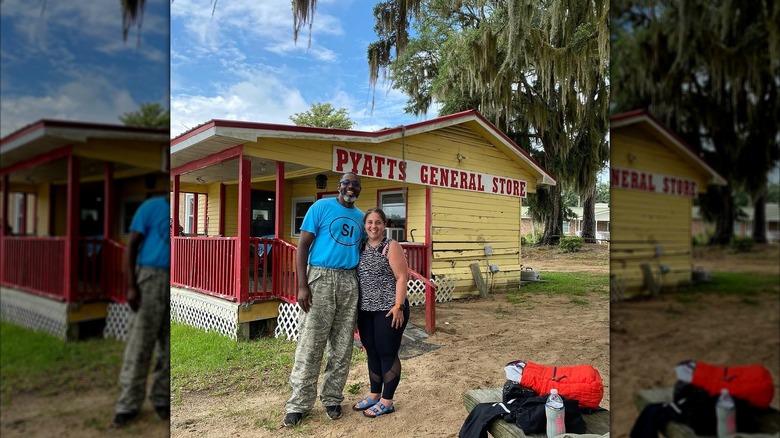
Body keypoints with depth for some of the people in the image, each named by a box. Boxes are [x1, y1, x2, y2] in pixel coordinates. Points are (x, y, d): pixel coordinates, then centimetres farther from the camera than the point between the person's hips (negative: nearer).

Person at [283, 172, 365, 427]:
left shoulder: (361, 217, 14)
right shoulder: (321, 207, 0)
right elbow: (303, 245, -4)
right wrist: (302, 285, -13)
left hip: (349, 281, 5)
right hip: (320, 277, -4)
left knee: (342, 346, 8)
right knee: (310, 344, -2)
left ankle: (332, 399, 23)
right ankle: (299, 404, 11)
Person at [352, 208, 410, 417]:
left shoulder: (392, 247, -6)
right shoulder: (361, 247, 11)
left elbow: (401, 277, -11)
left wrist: (398, 306, -18)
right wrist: (357, 306, 12)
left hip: (388, 310, -6)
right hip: (366, 310, 6)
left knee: (387, 353, 2)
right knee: (372, 353, 14)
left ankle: (387, 401, 14)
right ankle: (374, 395, 29)